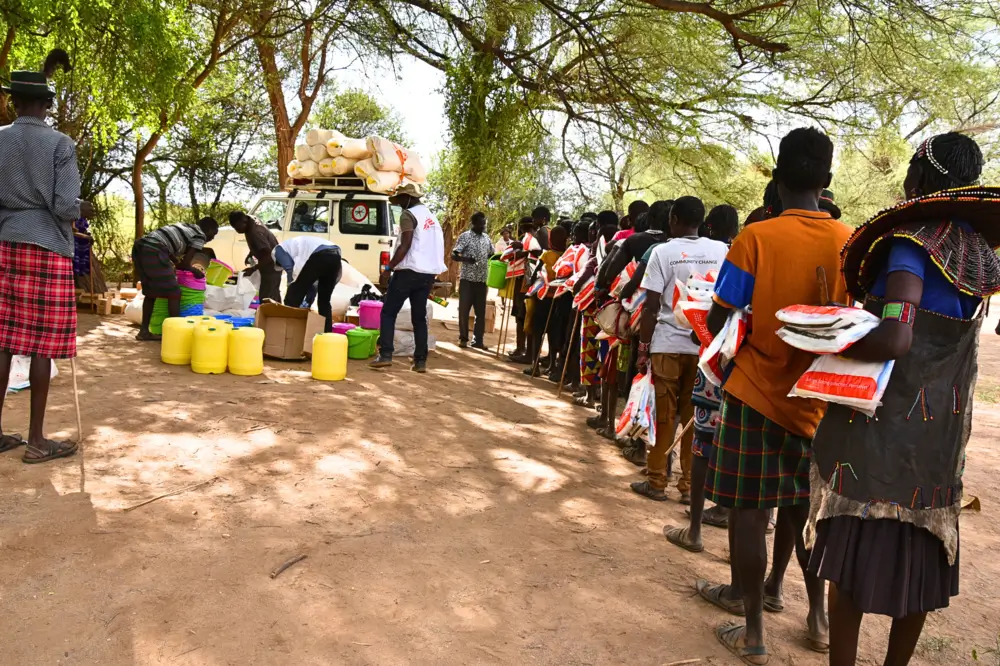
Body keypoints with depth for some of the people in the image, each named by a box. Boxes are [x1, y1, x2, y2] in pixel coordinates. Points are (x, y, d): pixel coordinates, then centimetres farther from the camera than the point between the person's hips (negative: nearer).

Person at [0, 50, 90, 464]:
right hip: (47, 248, -5)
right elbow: (65, 206, -12)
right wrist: (83, 210, 11)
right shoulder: (61, 144, -7)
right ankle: (36, 440, 6)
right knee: (42, 344, -1)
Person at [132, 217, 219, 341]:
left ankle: (144, 331, 22)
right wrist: (195, 271, 21)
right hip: (153, 251, -9)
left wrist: (177, 264, 46)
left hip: (139, 246, 9)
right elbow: (185, 264, 2)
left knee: (151, 292, 20)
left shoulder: (184, 227, 29)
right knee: (173, 293, 2)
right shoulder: (200, 236, 6)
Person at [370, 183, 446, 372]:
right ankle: (420, 361, 5)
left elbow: (405, 245, -17)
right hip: (428, 273, 8)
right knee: (419, 317, 10)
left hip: (409, 271, -7)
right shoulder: (431, 216, 20)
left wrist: (389, 268, -14)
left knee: (388, 312, 1)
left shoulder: (408, 215, -7)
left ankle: (385, 355, -8)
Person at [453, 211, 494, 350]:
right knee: (464, 309, 1)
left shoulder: (486, 238, 10)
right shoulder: (465, 236, -5)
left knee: (481, 311, 6)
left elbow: (492, 254, 21)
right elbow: (453, 255, -9)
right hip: (467, 279, -4)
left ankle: (478, 340, 13)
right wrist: (466, 259, -27)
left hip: (482, 280, 5)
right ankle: (463, 338, 11)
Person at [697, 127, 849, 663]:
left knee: (748, 509, 5)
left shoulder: (756, 238, -12)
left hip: (756, 389, -4)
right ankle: (818, 617, 32)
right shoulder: (850, 241, -1)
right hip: (815, 397, 4)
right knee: (803, 506, 20)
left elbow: (717, 322, -11)